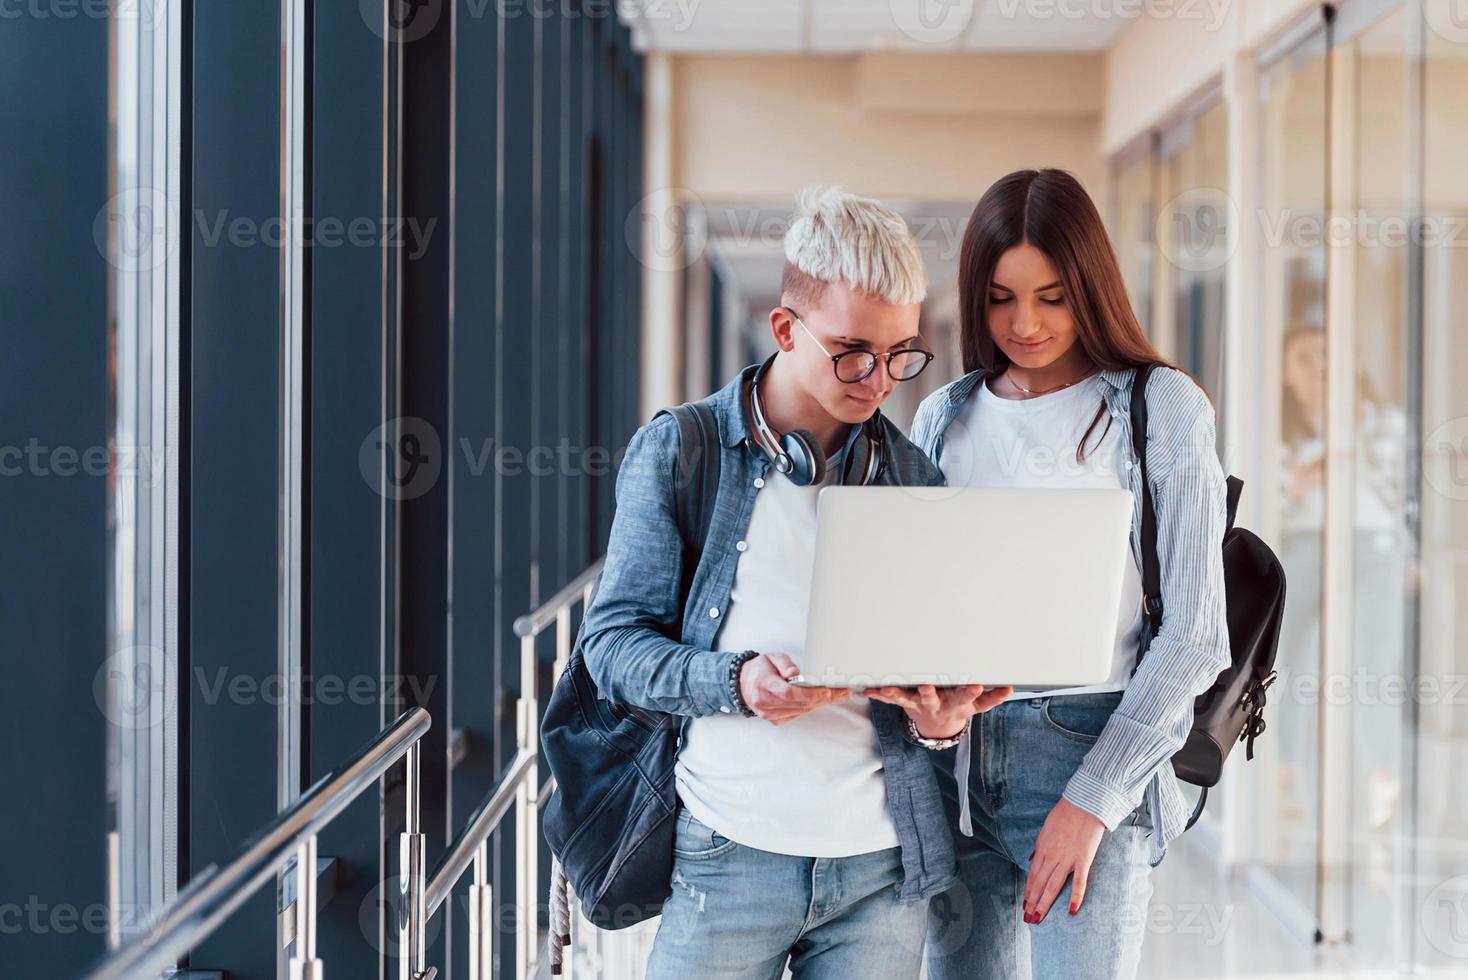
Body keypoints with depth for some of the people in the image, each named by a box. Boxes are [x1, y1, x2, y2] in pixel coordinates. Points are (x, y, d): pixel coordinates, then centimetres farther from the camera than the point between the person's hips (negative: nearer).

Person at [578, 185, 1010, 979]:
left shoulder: (910, 473, 11)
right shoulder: (676, 452, 1)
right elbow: (613, 641, -2)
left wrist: (939, 713, -8)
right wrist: (737, 682, -20)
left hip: (881, 860, 3)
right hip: (727, 853, -3)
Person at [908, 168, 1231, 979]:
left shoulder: (1161, 409, -1)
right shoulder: (944, 418, 11)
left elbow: (1195, 635, -5)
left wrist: (1093, 799, -11)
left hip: (1089, 751, -4)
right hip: (955, 757, 4)